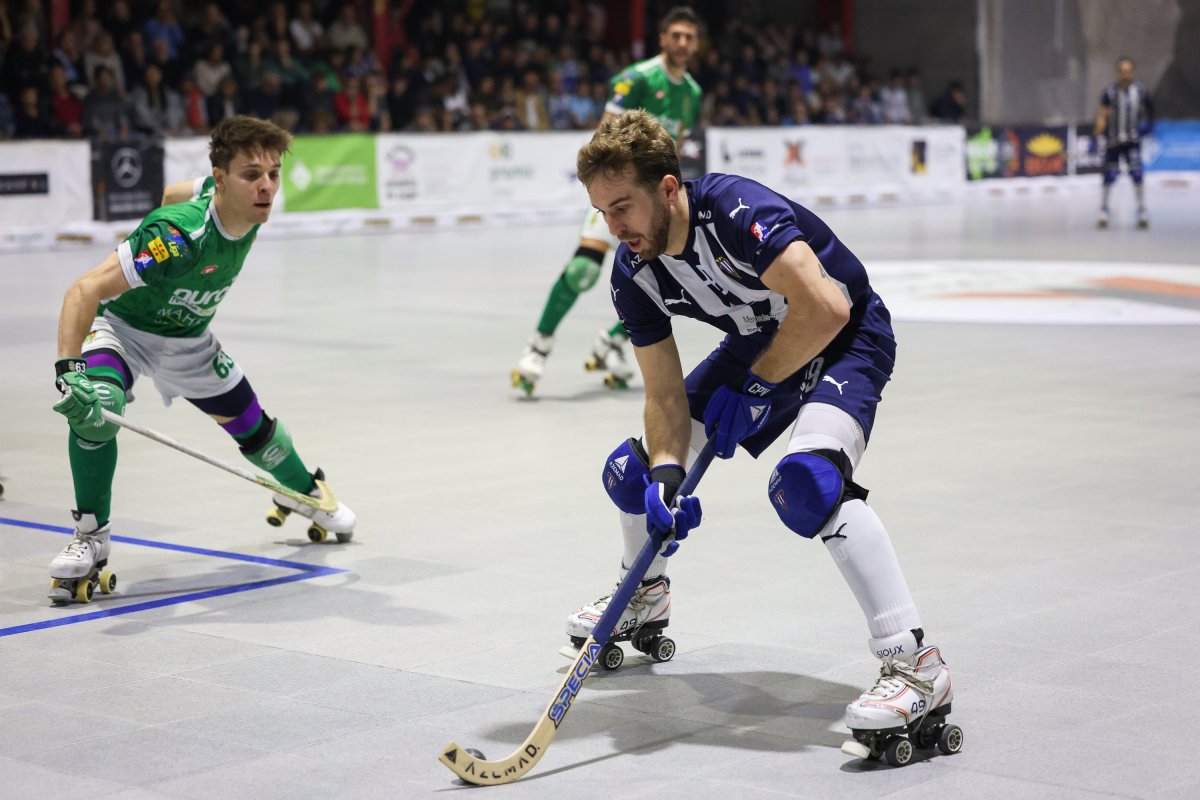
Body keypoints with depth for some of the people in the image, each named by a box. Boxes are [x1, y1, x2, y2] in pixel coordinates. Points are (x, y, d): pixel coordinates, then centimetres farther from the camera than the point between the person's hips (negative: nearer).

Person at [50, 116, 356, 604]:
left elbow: (176, 193, 5)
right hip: (122, 326, -6)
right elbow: (84, 290, -46)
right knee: (96, 406, -35)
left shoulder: (245, 208, -18)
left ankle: (302, 492, 48)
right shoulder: (180, 238, -41)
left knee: (253, 427, 16)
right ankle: (90, 538, -19)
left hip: (188, 339, 6)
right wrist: (68, 370, -58)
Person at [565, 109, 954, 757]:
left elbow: (824, 309, -39)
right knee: (635, 471, 7)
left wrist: (753, 387, -26)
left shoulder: (734, 210, -33)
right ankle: (646, 597, 39)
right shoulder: (634, 273, -10)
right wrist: (666, 473, -28)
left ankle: (914, 666, -33)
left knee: (806, 479, -35)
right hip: (758, 346, 8)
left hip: (846, 340, -8)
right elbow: (665, 391, -9)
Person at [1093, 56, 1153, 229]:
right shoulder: (1110, 91, -11)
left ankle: (1142, 212, 2)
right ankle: (1103, 211, 20)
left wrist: (1148, 124, 7)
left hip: (1133, 140, 1)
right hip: (1113, 140, -1)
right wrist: (1096, 135, -21)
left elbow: (1148, 109, 17)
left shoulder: (1140, 90, -2)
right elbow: (1102, 116, -13)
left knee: (1136, 174, -8)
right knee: (1109, 176, 2)